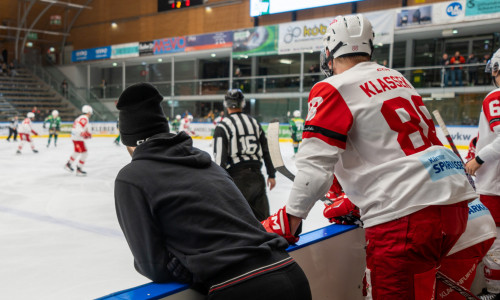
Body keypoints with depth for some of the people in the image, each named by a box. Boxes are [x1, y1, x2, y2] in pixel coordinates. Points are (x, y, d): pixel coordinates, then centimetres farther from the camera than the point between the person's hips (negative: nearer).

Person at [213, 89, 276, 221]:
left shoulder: (222, 126, -4)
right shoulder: (255, 122, 13)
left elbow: (220, 157, -12)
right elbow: (266, 151, 14)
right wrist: (271, 174, 20)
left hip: (237, 177, -5)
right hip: (257, 174, 5)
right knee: (262, 218, 13)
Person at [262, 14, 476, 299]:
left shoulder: (333, 89, -5)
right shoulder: (397, 78, 20)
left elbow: (315, 166, -12)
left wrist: (285, 224, -3)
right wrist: (354, 201, 35)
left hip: (406, 215, -8)